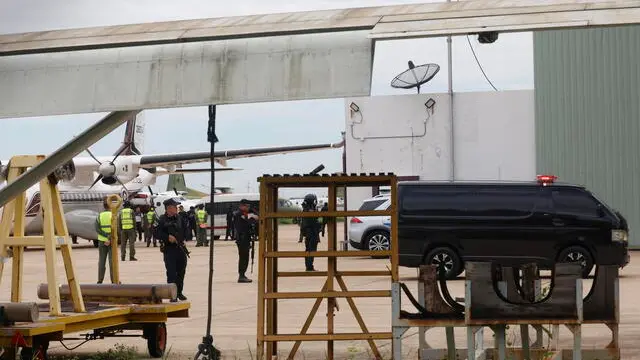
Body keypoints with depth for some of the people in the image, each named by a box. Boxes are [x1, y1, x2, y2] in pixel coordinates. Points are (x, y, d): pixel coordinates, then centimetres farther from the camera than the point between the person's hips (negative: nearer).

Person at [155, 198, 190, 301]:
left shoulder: (179, 218, 9)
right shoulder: (162, 220, -8)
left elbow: (186, 229, 21)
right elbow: (157, 234, -11)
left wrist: (182, 238, 6)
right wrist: (167, 237, -21)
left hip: (180, 248, 6)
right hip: (169, 249, -6)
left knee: (181, 271, 12)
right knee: (171, 272, -6)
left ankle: (179, 292, 27)